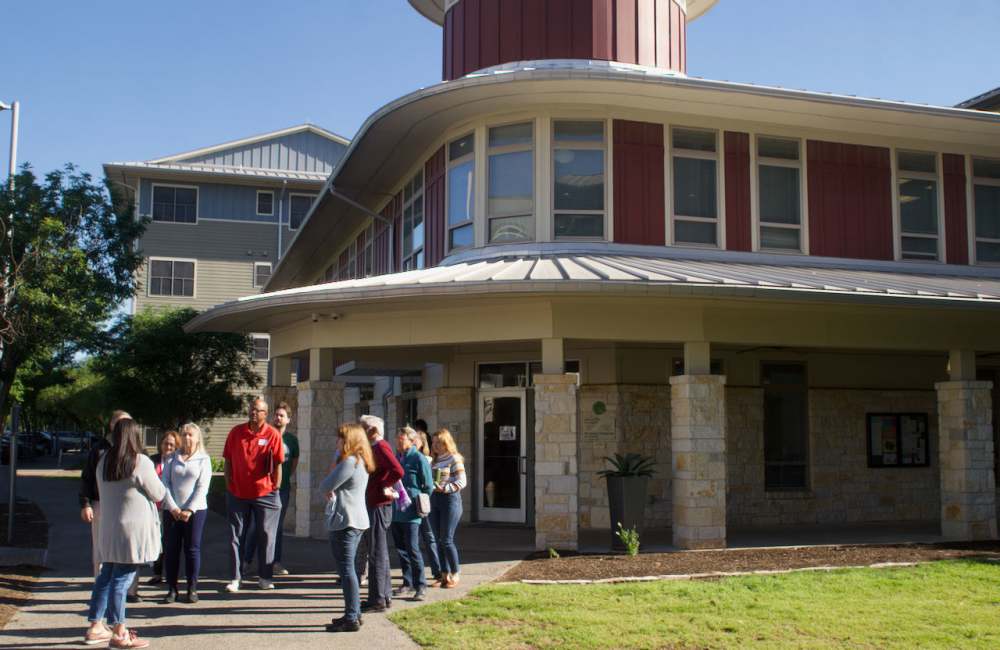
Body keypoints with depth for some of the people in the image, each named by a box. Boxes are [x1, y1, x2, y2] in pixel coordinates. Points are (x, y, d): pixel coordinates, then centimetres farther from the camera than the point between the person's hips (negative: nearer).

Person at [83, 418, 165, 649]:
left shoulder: (103, 460, 5)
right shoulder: (140, 462, -15)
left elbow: (102, 491, 17)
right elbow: (158, 494, -7)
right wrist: (155, 479, 10)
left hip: (109, 528, 7)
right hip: (132, 528, -7)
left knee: (106, 576, 15)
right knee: (121, 580, -3)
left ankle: (95, 627, 23)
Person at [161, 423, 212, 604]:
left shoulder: (204, 459, 2)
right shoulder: (172, 458, 9)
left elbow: (202, 487, -4)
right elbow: (165, 483, 2)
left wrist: (189, 510, -13)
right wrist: (172, 507, -10)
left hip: (195, 510, -2)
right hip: (172, 511, 2)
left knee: (192, 549, 0)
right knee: (171, 549, 3)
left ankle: (192, 589, 7)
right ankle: (172, 589, 10)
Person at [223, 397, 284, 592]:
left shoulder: (272, 434, -6)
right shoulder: (236, 432, 1)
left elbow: (278, 463, -5)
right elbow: (228, 460, 7)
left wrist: (276, 487, -7)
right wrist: (228, 484, 3)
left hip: (264, 492, -2)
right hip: (237, 493, 2)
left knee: (266, 534, 6)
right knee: (235, 535, 6)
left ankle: (265, 577, 16)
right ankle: (235, 578, 14)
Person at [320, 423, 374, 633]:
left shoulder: (349, 462, -18)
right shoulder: (361, 462, 14)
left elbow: (325, 487, -14)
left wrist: (332, 469, 2)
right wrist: (333, 491, 2)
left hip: (344, 521, -10)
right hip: (357, 520, 10)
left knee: (346, 569, -5)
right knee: (348, 568, 18)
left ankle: (351, 619, -3)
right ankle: (354, 613, 24)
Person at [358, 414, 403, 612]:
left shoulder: (381, 447, -14)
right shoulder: (377, 448, 16)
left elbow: (398, 471, -28)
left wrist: (384, 487, -17)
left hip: (379, 506, -10)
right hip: (377, 505, 10)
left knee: (376, 553, -6)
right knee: (380, 551, 15)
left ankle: (377, 599, -1)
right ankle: (385, 596, 22)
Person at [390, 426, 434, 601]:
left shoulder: (419, 459, -8)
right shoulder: (396, 458, 11)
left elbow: (428, 486, -6)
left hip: (410, 513, -7)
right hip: (396, 511, 7)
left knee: (412, 549, -6)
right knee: (400, 548, 12)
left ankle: (420, 585, 2)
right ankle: (408, 583, 23)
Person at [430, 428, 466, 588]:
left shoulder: (454, 459, -7)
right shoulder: (435, 460, 14)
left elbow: (461, 482, -12)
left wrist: (445, 488, -21)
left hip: (450, 499, -7)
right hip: (435, 499, 7)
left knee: (447, 540, -5)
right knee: (440, 540, 8)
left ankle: (455, 575, 8)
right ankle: (444, 575, 16)